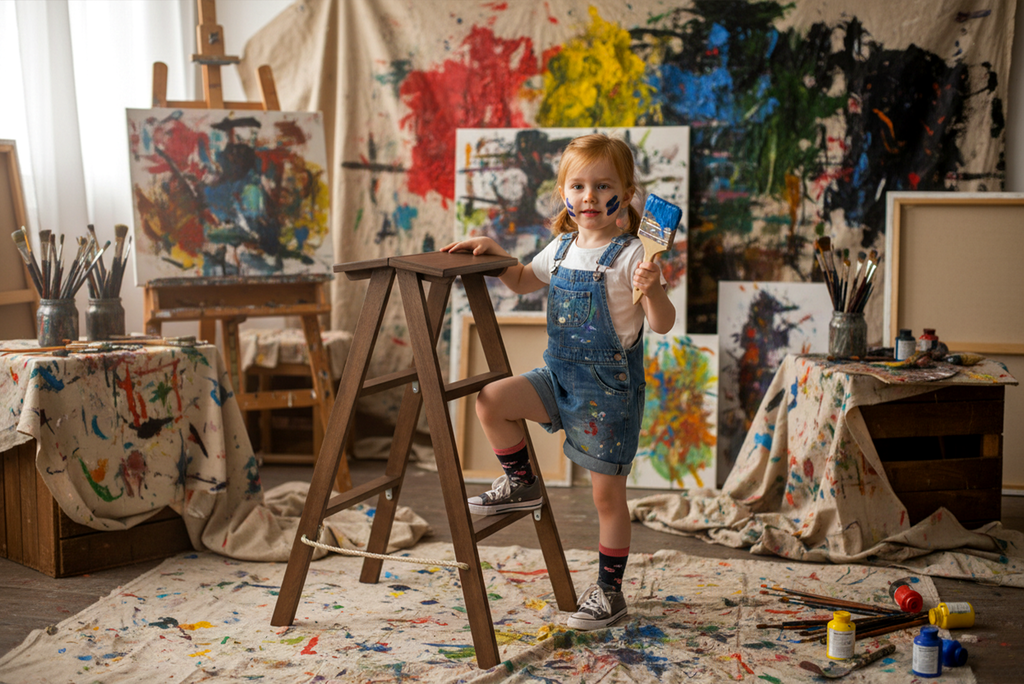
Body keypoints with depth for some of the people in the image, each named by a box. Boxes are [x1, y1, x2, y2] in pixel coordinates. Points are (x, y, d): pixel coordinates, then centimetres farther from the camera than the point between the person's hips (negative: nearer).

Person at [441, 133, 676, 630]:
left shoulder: (630, 255, -14)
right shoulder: (562, 248, 5)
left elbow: (663, 324, -19)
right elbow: (523, 281, 23)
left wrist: (652, 291, -39)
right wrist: (493, 252, 7)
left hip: (610, 384, -6)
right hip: (559, 375, 6)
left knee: (607, 492, 2)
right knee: (490, 401, -14)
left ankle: (609, 591, 18)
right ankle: (521, 484, 9)